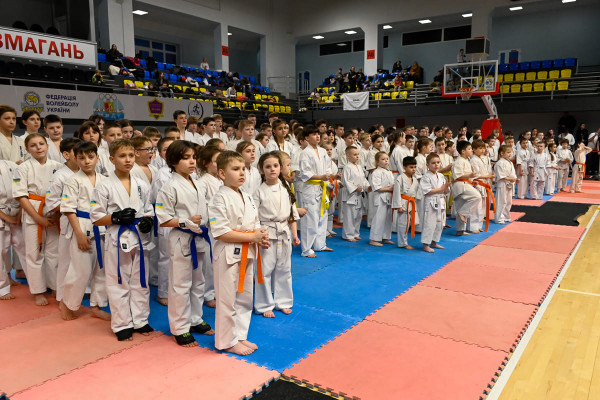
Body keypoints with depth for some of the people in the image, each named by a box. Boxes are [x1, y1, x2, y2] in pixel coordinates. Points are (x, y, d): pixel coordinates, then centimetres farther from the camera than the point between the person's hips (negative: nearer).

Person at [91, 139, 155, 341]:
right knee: (118, 284, 6)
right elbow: (96, 218, -4)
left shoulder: (141, 185, 5)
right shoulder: (104, 186, -6)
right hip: (118, 240, -4)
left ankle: (140, 320, 28)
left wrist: (148, 221, -6)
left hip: (140, 239, 4)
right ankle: (122, 324, 21)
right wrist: (117, 218, -19)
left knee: (140, 282, 13)